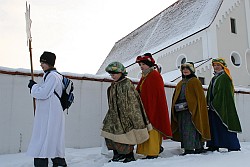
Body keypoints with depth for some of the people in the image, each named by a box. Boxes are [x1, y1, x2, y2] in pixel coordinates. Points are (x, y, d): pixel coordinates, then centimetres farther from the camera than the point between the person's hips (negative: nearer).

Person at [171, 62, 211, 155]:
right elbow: (175, 98, 21)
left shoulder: (195, 81, 3)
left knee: (189, 130, -10)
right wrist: (175, 107, 9)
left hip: (191, 110, -7)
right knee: (183, 129, 6)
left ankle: (189, 149, -7)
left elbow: (200, 96, -5)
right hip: (180, 110, 7)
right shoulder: (180, 83, 22)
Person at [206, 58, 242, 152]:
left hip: (222, 105, -8)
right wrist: (209, 104, 8)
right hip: (214, 106, 9)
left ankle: (234, 146, 2)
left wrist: (214, 103, -17)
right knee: (213, 125, 7)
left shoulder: (225, 77, -6)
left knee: (224, 126, -7)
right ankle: (214, 145, 12)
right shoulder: (214, 78, 20)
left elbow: (223, 92, -14)